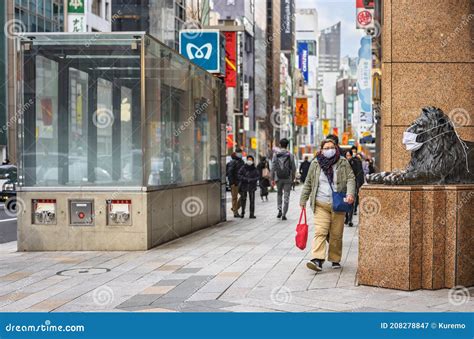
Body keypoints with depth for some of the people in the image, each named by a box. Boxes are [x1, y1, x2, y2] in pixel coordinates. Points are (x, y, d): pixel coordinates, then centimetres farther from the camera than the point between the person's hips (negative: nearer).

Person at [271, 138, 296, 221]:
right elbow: (293, 168, -2)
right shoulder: (290, 155, -4)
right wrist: (293, 178, 10)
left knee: (279, 194, 21)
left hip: (278, 178, 1)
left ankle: (280, 210, 9)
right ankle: (284, 214, 1)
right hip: (288, 179, -1)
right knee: (286, 196, 4)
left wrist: (272, 179, 3)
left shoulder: (276, 155, -2)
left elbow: (273, 168, -3)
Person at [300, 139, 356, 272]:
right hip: (321, 204, 0)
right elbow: (308, 183, 15)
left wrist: (350, 193, -17)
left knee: (336, 234, 4)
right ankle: (317, 260, -21)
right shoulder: (315, 164, 9)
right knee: (320, 232, -12)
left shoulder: (343, 163, 6)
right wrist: (303, 200, 15)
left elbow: (350, 178, 0)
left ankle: (335, 259, 18)